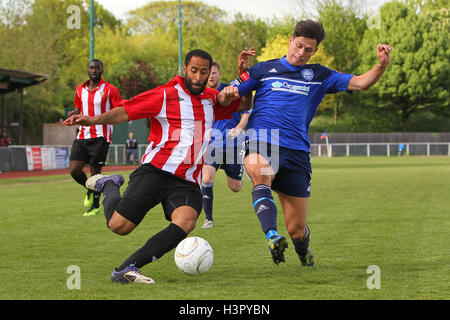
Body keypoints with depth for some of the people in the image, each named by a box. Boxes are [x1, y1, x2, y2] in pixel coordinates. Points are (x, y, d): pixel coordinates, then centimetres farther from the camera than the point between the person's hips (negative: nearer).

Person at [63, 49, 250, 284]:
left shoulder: (211, 98, 18)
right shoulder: (165, 95, 0)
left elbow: (244, 105, 31)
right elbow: (125, 111, -3)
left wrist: (232, 93, 8)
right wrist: (93, 120, -19)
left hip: (188, 183, 4)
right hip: (156, 171, -4)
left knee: (185, 223, -28)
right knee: (119, 226, -10)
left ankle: (126, 269, -28)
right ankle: (109, 185, 25)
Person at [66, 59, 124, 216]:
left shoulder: (110, 90, -1)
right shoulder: (80, 90, 14)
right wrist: (73, 114, 1)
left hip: (100, 137, -4)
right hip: (82, 136, 5)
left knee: (95, 172, -3)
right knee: (74, 170, -6)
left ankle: (95, 206, 14)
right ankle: (89, 189, 25)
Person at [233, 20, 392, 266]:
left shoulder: (318, 76, 16)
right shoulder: (264, 70, 12)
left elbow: (361, 83, 8)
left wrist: (381, 66, -12)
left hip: (296, 151, 2)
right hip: (261, 144, -2)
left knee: (296, 229, 2)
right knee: (260, 173, -41)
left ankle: (303, 253, 37)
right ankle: (272, 237, -51)